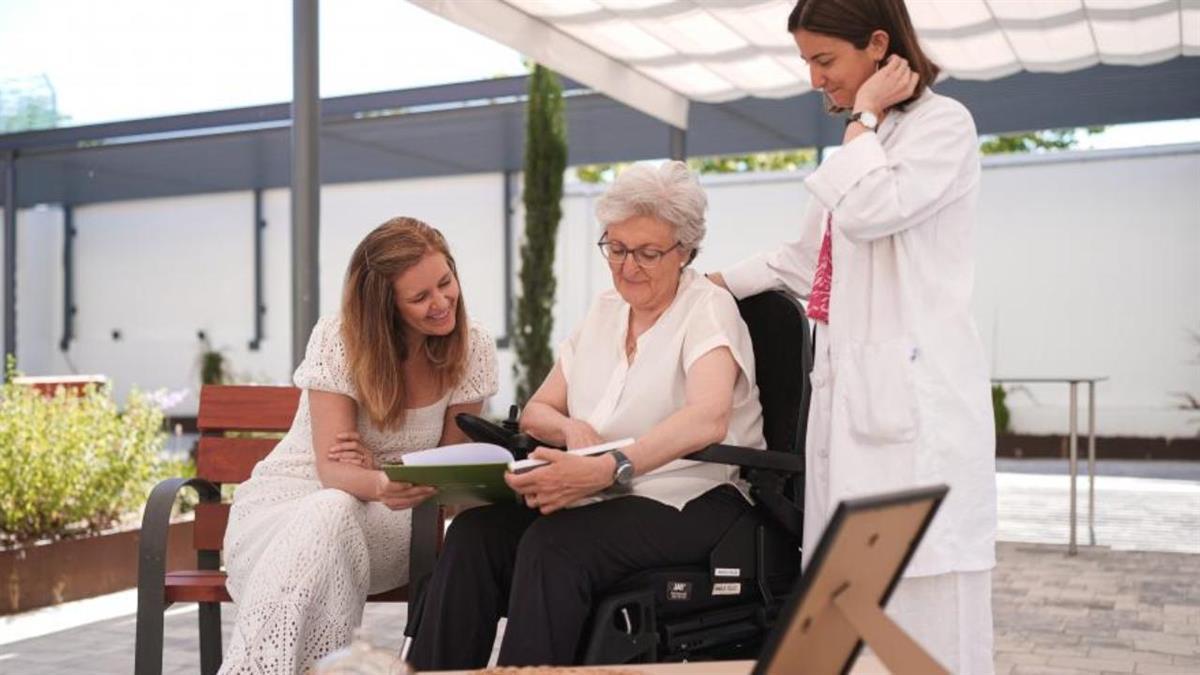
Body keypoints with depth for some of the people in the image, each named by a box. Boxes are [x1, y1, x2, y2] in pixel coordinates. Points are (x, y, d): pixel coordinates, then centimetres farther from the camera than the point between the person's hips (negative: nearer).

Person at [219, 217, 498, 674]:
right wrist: (381, 484, -44)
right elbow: (333, 468, -20)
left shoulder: (474, 350, -7)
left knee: (336, 516, -35)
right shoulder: (338, 340, -15)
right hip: (290, 496, -1)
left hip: (385, 518, 1)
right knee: (324, 517, -38)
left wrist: (387, 472, -19)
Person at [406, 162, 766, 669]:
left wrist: (607, 469, -39)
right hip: (603, 496, 6)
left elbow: (709, 418, -26)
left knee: (552, 544, -33)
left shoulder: (708, 308, -5)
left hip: (691, 502, -6)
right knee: (474, 531, -20)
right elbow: (536, 412, 16)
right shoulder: (604, 310, 15)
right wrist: (570, 429, -9)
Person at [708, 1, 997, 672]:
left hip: (913, 391, -8)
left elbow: (867, 211, -18)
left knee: (921, 593, -10)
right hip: (851, 386, 8)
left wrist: (863, 116, -5)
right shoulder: (866, 144, 24)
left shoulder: (943, 124, -2)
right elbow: (807, 259, 28)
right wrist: (713, 284, 27)